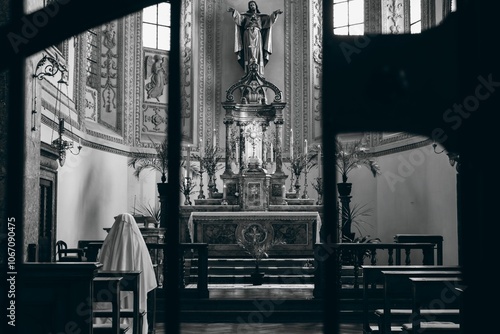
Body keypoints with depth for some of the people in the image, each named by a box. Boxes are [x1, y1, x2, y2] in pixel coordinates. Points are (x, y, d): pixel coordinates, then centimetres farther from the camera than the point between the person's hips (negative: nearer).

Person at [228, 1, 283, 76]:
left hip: (257, 36, 1)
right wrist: (234, 11, -13)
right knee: (249, 51, -11)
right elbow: (238, 17, 4)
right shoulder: (246, 15, 18)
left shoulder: (261, 16, 20)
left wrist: (275, 13, -5)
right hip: (248, 35, -1)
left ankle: (258, 72, -13)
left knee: (257, 52, -8)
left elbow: (269, 18, 10)